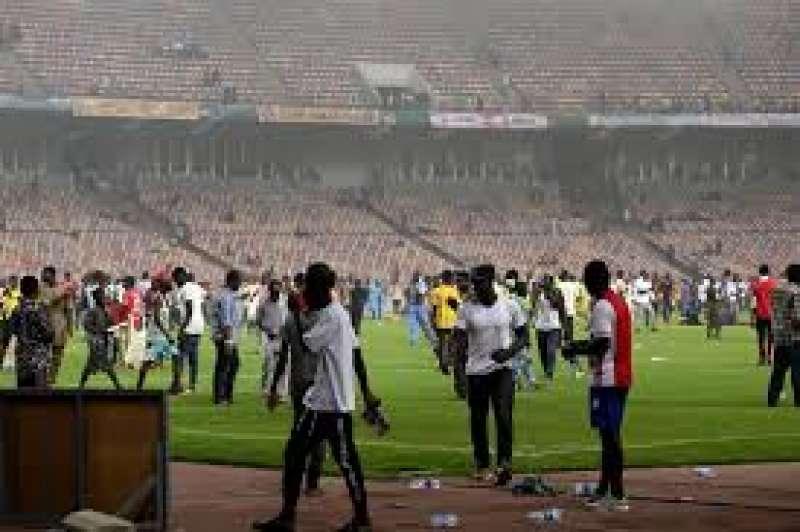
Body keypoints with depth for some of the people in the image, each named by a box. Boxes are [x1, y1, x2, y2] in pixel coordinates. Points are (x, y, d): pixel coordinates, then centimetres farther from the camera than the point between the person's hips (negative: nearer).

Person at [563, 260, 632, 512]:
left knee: (610, 434, -8)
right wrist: (583, 344, 22)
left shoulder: (602, 306, -15)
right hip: (622, 377, 10)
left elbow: (602, 343, -21)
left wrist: (575, 349, -8)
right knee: (610, 434, 16)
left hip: (606, 379, -10)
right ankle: (605, 489, 25)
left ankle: (617, 495, -8)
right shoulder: (619, 302, 15)